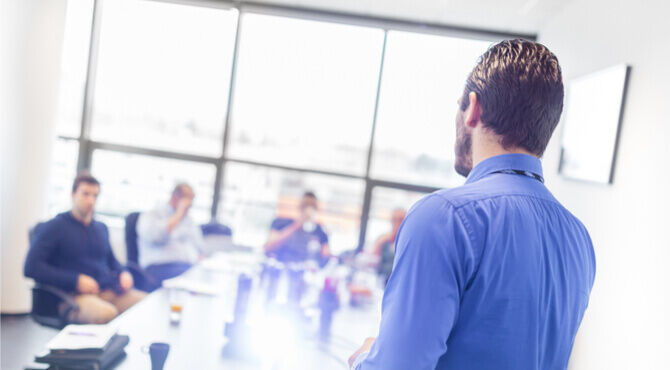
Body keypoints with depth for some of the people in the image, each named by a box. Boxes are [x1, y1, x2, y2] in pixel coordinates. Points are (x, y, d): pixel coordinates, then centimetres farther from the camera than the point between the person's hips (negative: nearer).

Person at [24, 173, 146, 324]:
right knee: (106, 314, -41)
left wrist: (123, 273, 11)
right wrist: (75, 280, -13)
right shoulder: (54, 227, 5)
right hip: (73, 295, -6)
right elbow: (31, 267, -5)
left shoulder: (101, 228, 24)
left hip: (109, 292, 6)